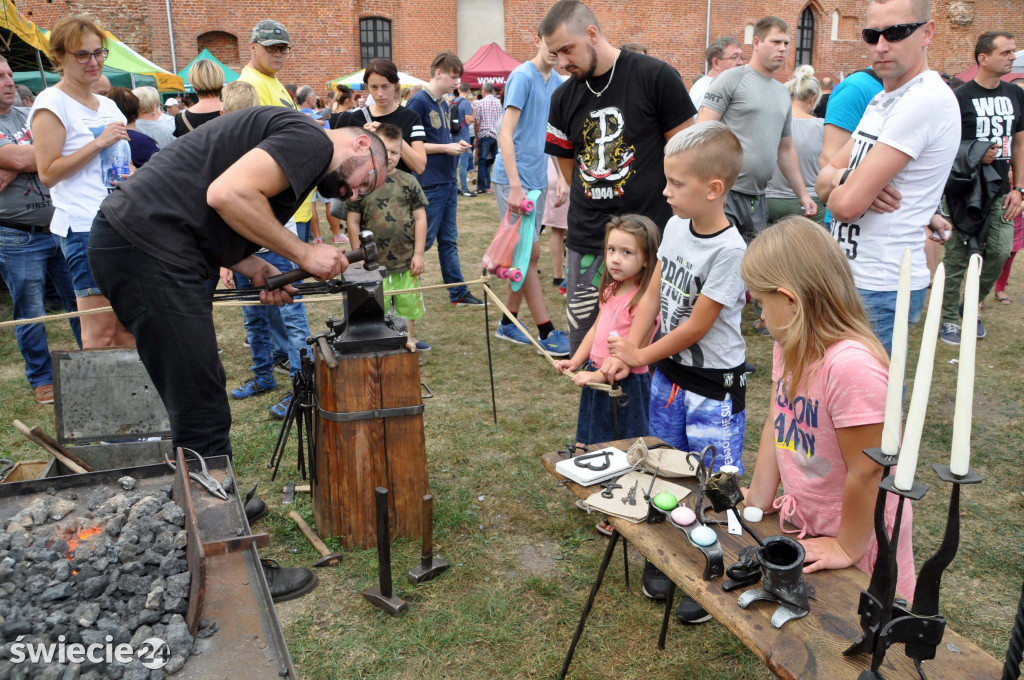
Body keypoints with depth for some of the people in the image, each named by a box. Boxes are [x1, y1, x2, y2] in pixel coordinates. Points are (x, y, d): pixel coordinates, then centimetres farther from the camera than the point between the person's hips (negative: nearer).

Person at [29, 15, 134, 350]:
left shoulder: (109, 106, 19)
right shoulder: (52, 103, -3)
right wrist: (99, 143, -13)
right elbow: (48, 173, -9)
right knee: (99, 330, -8)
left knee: (127, 326, 7)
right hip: (84, 227, -7)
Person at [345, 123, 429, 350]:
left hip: (406, 261, 2)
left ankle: (409, 340, 33)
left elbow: (420, 218, 3)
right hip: (374, 263, -1)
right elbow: (353, 223, 3)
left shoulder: (408, 182, 2)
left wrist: (418, 254, -1)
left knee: (408, 303, 13)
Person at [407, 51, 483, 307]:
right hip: (430, 184, -8)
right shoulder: (418, 101, -11)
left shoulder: (444, 104, 15)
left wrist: (456, 145, 4)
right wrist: (446, 148, -14)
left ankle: (458, 293, 17)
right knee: (424, 240, -2)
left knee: (449, 241, 11)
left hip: (448, 181, 8)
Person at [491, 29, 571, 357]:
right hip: (514, 179, -8)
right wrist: (515, 186, -24)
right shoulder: (522, 76, -11)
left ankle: (507, 323, 23)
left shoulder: (558, 83, 12)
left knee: (528, 255, 11)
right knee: (529, 253, -5)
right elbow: (506, 134, -17)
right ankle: (547, 333, 0)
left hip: (538, 179, 8)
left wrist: (563, 179, 9)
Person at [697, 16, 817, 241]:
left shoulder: (783, 94, 19)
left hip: (758, 201, 7)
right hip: (724, 196, -7)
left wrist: (802, 194, 21)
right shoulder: (731, 79, -2)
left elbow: (786, 150, 26)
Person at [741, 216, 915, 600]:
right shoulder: (788, 348, -4)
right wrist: (757, 502, 5)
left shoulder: (852, 365, -33)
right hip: (805, 528, 7)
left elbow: (866, 471, -27)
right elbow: (775, 424, 3)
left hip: (858, 539, -7)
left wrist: (847, 549, -16)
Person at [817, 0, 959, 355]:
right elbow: (823, 181, 10)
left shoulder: (926, 100, -17)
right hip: (849, 276, 9)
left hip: (880, 289, -9)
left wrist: (836, 188, 1)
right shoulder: (881, 100, 14)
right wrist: (849, 179, -12)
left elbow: (847, 203, -21)